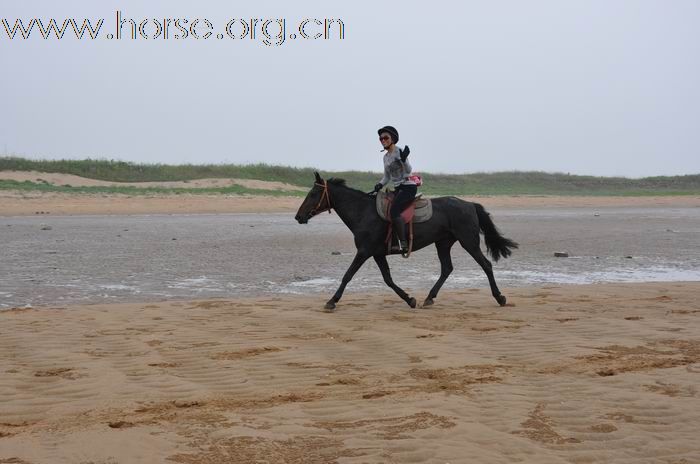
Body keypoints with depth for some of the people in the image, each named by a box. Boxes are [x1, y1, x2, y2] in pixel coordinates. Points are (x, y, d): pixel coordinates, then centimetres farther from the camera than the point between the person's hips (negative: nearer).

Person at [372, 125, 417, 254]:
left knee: (394, 211, -26)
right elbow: (387, 177, 20)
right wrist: (380, 184, 2)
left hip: (408, 186, -9)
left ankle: (403, 243, -27)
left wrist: (404, 159, -32)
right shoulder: (386, 157, 15)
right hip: (397, 188, 9)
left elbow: (408, 170, -15)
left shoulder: (399, 151, -8)